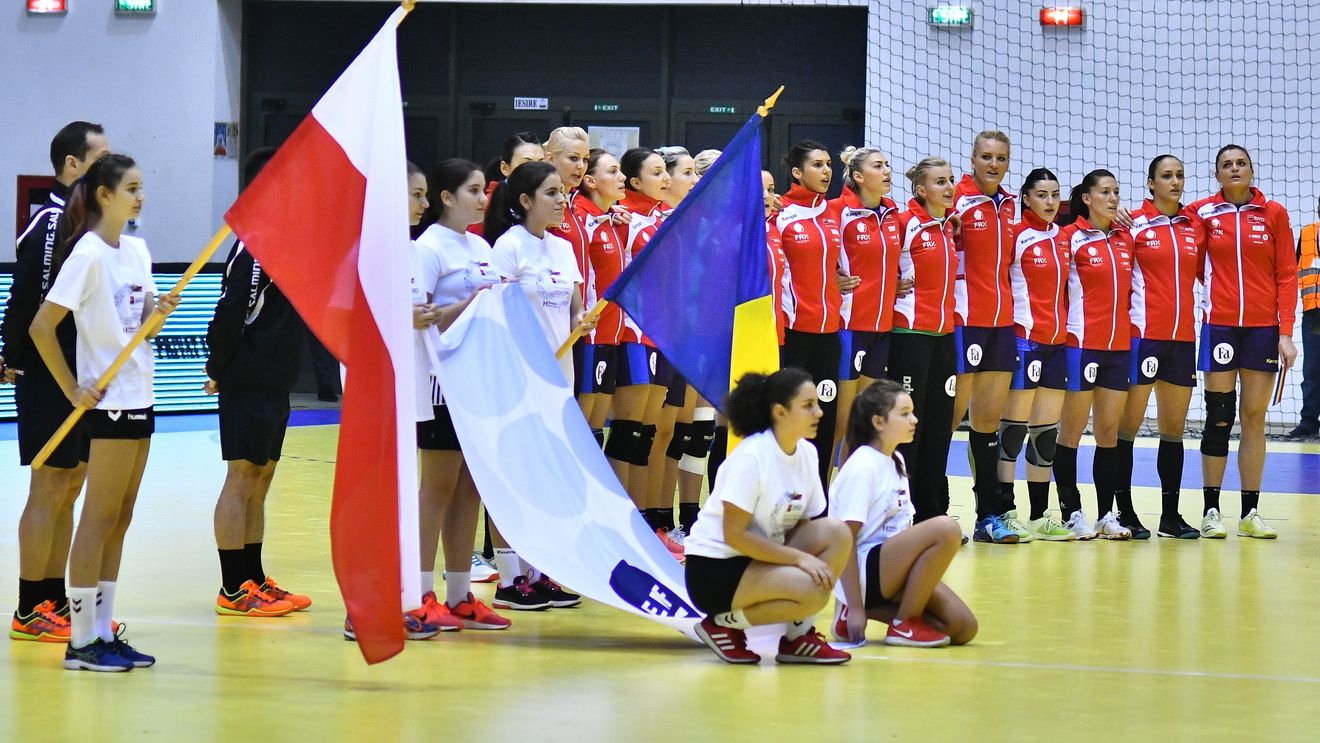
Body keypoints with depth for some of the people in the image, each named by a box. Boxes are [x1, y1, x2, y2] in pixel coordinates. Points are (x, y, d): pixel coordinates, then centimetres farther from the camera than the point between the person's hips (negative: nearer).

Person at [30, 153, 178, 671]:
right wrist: (72, 389, -15)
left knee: (119, 521, 10)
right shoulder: (88, 254, -13)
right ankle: (82, 641, -1)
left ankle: (103, 633, 15)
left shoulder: (136, 250, 10)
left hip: (140, 398, 8)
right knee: (99, 519, -5)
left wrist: (162, 311, -5)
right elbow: (41, 326, -17)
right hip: (107, 401, -8)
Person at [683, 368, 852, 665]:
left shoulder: (807, 453, 3)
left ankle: (798, 635, -4)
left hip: (760, 558, 8)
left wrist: (810, 560, -12)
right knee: (811, 591, -28)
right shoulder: (750, 457, -20)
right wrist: (801, 558, -23)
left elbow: (802, 526, 7)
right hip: (715, 568, -8)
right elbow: (734, 535, -22)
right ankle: (725, 623, -6)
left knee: (836, 532, -13)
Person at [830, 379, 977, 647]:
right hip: (864, 571, -9)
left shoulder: (896, 462, 14)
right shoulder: (862, 467, -13)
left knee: (964, 628, -6)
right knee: (945, 529, -27)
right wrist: (856, 607, -20)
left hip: (888, 569, 9)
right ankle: (904, 625, -15)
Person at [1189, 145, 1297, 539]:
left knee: (1254, 417, 3)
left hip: (1263, 328, 1)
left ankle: (1250, 512, 7)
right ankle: (1211, 510, 4)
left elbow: (1287, 275, 2)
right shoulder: (1204, 212, 2)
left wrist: (1286, 332, -4)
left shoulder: (1274, 214, 3)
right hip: (1219, 325, -1)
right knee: (1219, 417, -2)